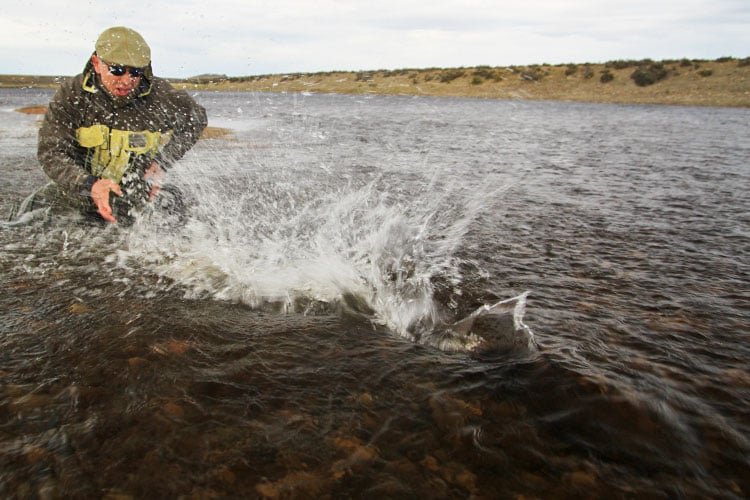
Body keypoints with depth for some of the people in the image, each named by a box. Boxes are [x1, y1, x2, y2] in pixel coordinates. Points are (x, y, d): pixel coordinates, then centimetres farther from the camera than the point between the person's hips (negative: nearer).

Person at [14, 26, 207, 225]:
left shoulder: (160, 95, -15)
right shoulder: (72, 94, -14)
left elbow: (197, 118, 2)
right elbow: (51, 152, -15)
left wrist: (163, 163, -9)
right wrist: (89, 185, -36)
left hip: (138, 201, 0)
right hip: (81, 191, 1)